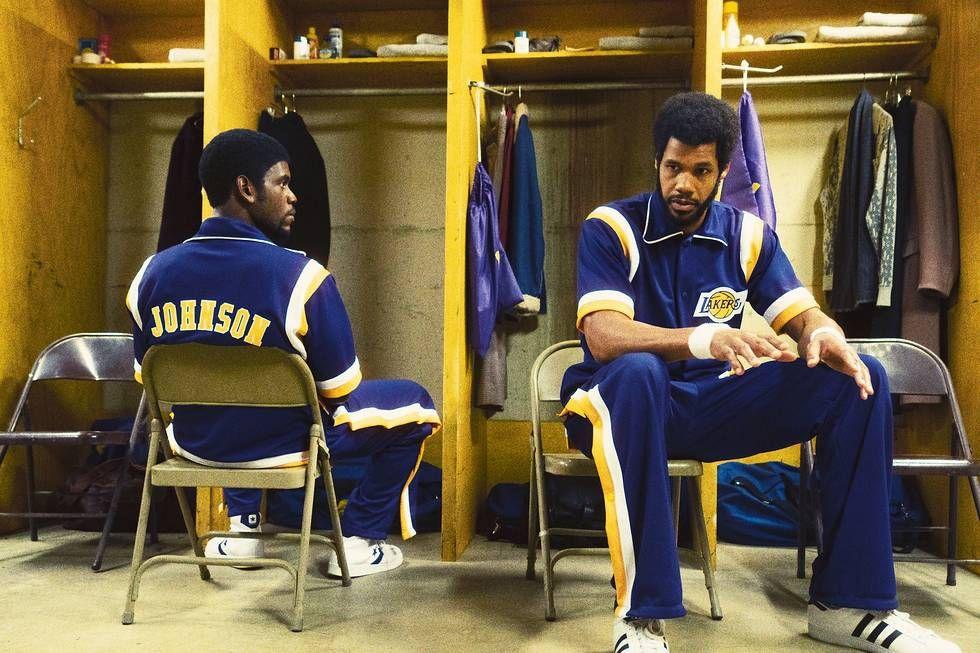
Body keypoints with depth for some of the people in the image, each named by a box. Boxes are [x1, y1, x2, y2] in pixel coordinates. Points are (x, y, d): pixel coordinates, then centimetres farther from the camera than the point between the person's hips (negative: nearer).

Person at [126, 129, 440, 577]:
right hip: (281, 446, -5)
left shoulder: (153, 272, -6)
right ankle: (358, 542, 17)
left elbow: (150, 382, 7)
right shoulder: (299, 275, -23)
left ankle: (243, 526, 35)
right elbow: (340, 390, -14)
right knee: (413, 401, 14)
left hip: (195, 442, 6)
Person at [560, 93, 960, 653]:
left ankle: (847, 602, -6)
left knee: (859, 378, -12)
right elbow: (604, 338, -23)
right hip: (623, 400, -4)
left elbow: (805, 315, 1)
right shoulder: (611, 228, -8)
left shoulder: (748, 234, 6)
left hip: (711, 402, 5)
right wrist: (703, 339, -40)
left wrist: (825, 336, -26)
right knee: (636, 372, -41)